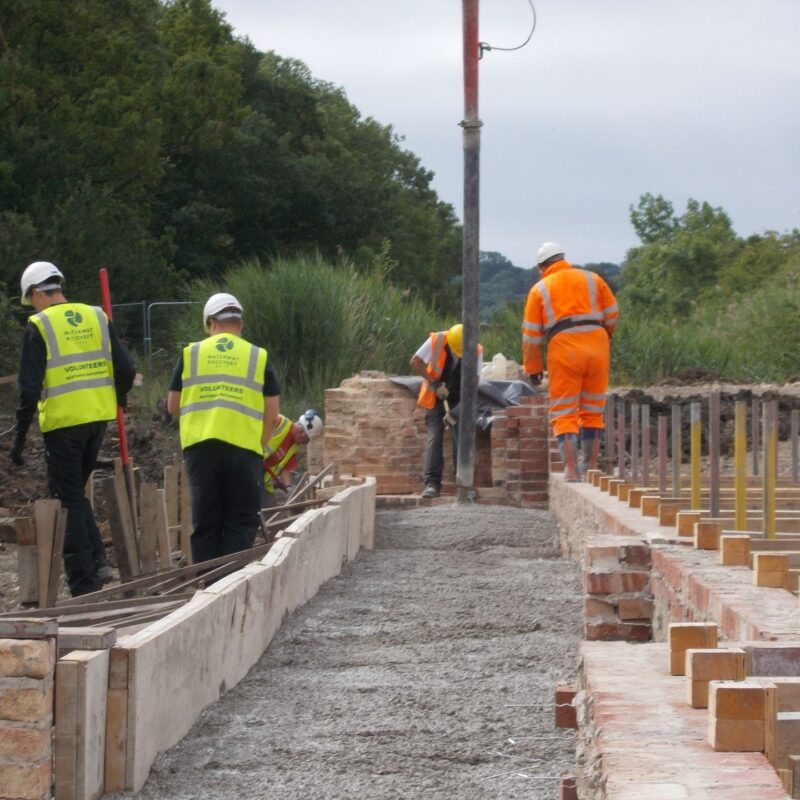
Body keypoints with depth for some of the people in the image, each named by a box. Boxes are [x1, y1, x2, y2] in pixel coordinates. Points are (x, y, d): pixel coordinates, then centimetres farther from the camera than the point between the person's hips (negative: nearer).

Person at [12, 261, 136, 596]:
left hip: (63, 423, -5)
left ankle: (84, 583, 2)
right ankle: (98, 561, 8)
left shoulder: (38, 326, -7)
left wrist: (20, 438, -5)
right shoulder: (96, 317, 7)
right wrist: (116, 403, 25)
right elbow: (126, 369, 5)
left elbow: (30, 388, -11)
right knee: (76, 491, 21)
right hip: (98, 417, 5)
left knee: (69, 498, 3)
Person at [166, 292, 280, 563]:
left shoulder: (191, 353, 8)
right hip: (244, 447, -1)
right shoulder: (259, 357, 6)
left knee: (205, 522, 8)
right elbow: (271, 413, 4)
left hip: (200, 446, 1)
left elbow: (172, 406, 13)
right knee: (240, 522, 4)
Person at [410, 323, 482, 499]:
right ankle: (432, 483, -12)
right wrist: (433, 383, -21)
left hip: (458, 400, 1)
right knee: (434, 438, -9)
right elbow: (415, 362, -13)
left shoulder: (475, 352, -15)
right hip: (435, 399, -1)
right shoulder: (436, 341, -19)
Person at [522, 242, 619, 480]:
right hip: (597, 344, 3)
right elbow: (612, 313, 17)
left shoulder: (540, 289, 11)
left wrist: (532, 367, 16)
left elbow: (531, 333, 9)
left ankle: (571, 469, -10)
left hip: (563, 348, -2)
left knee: (564, 413, 1)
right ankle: (591, 465, 16)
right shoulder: (592, 279, 16)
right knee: (592, 410, 14)